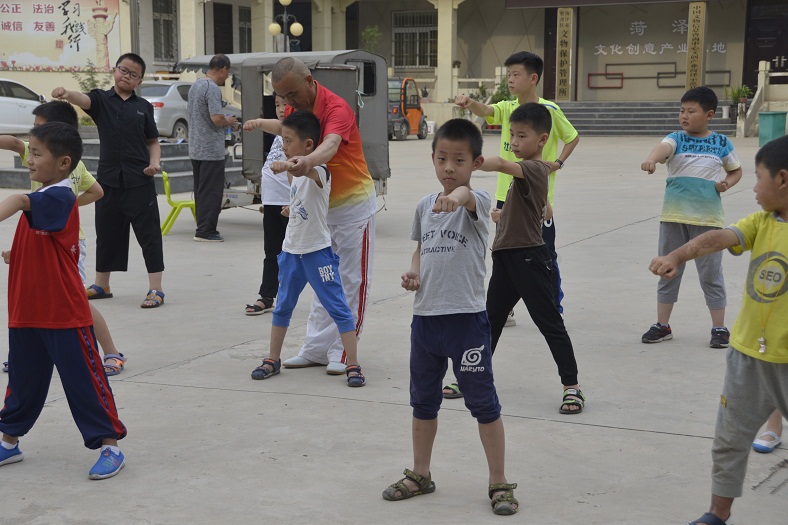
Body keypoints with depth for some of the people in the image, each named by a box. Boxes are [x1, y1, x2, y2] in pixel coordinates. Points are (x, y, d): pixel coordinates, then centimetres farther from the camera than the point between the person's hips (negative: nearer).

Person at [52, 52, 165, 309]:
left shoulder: (144, 106, 6)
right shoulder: (101, 99, 3)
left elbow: (153, 141, 13)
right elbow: (83, 100, -19)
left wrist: (155, 162, -6)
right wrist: (66, 94, -41)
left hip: (140, 181, -1)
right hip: (109, 179, 1)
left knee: (149, 234, -2)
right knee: (107, 233, 13)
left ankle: (155, 289, 2)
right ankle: (102, 285, 29)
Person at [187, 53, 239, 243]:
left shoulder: (195, 86, 13)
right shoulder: (213, 89, -16)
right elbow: (216, 118, -25)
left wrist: (224, 121, 18)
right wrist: (229, 122, -3)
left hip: (195, 149, 9)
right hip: (211, 150, -9)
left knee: (201, 190, 13)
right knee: (211, 192, -4)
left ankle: (203, 228, 18)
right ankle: (205, 231, -3)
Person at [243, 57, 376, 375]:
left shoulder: (336, 108, -25)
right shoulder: (297, 107, 0)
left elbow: (330, 146, -47)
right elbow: (285, 127, 26)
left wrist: (308, 161, -66)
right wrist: (261, 123, 8)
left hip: (353, 203, -8)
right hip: (321, 206, 8)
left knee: (352, 280, -1)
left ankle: (342, 352, 6)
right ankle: (316, 349, 17)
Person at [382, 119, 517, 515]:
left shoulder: (477, 201, -11)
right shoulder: (424, 205, 7)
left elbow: (469, 198, -36)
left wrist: (456, 195, -60)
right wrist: (412, 273, -1)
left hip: (467, 318, -6)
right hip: (425, 316, 6)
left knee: (483, 402, 3)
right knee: (422, 401, 18)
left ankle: (499, 483, 15)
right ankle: (420, 475, 34)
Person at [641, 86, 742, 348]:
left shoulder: (721, 142, 3)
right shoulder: (677, 139, -1)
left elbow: (736, 170, 17)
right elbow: (663, 148, -24)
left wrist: (727, 183, -6)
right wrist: (651, 159, -48)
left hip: (708, 218, -1)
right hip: (673, 217, 1)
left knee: (711, 274, 4)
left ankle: (719, 328, 15)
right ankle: (662, 325, 21)